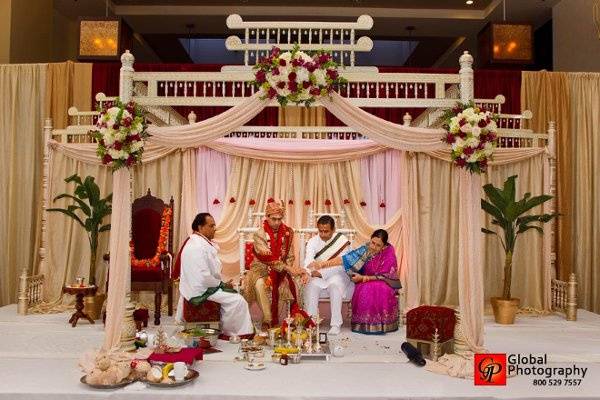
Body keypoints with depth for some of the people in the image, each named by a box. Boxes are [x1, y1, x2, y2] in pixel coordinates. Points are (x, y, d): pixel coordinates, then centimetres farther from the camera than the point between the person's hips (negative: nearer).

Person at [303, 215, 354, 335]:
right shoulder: (313, 241, -2)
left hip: (337, 275, -2)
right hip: (318, 277, 3)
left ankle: (336, 324, -30)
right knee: (311, 285, -29)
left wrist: (322, 273, -26)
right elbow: (308, 261, -19)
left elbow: (341, 265, -17)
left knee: (335, 283, -35)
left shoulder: (342, 241, -11)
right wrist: (308, 272, -42)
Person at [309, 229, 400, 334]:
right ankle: (364, 323, -15)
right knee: (364, 290, -30)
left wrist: (362, 278, -18)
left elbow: (382, 277, -16)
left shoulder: (389, 253, -19)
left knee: (381, 290, -35)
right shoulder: (366, 249, -13)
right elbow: (344, 258, -17)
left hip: (385, 282, -2)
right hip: (367, 282, 3)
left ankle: (380, 323, -18)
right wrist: (324, 264, -25)